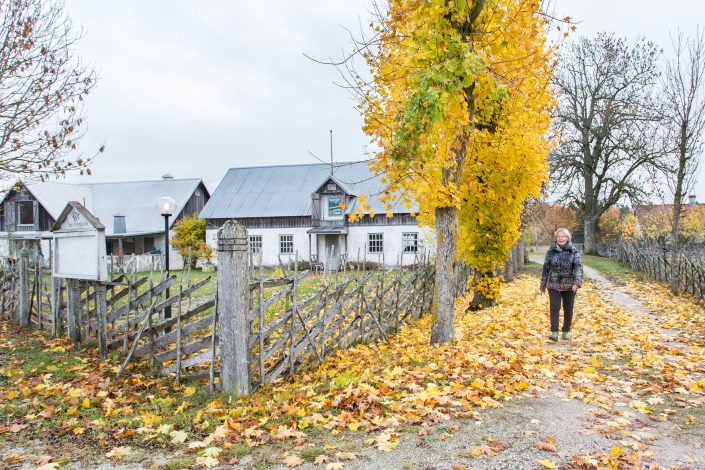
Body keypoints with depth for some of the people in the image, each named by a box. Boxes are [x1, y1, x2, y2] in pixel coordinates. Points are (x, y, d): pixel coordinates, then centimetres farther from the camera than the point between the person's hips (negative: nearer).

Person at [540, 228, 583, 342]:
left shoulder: (573, 251, -2)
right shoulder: (551, 251, 3)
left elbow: (578, 267, -10)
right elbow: (546, 268, 7)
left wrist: (577, 282, -24)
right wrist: (543, 285, 9)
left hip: (569, 286, 0)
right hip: (554, 285, 0)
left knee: (568, 308, 8)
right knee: (554, 308, -8)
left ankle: (566, 331, 24)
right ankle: (554, 333, -8)